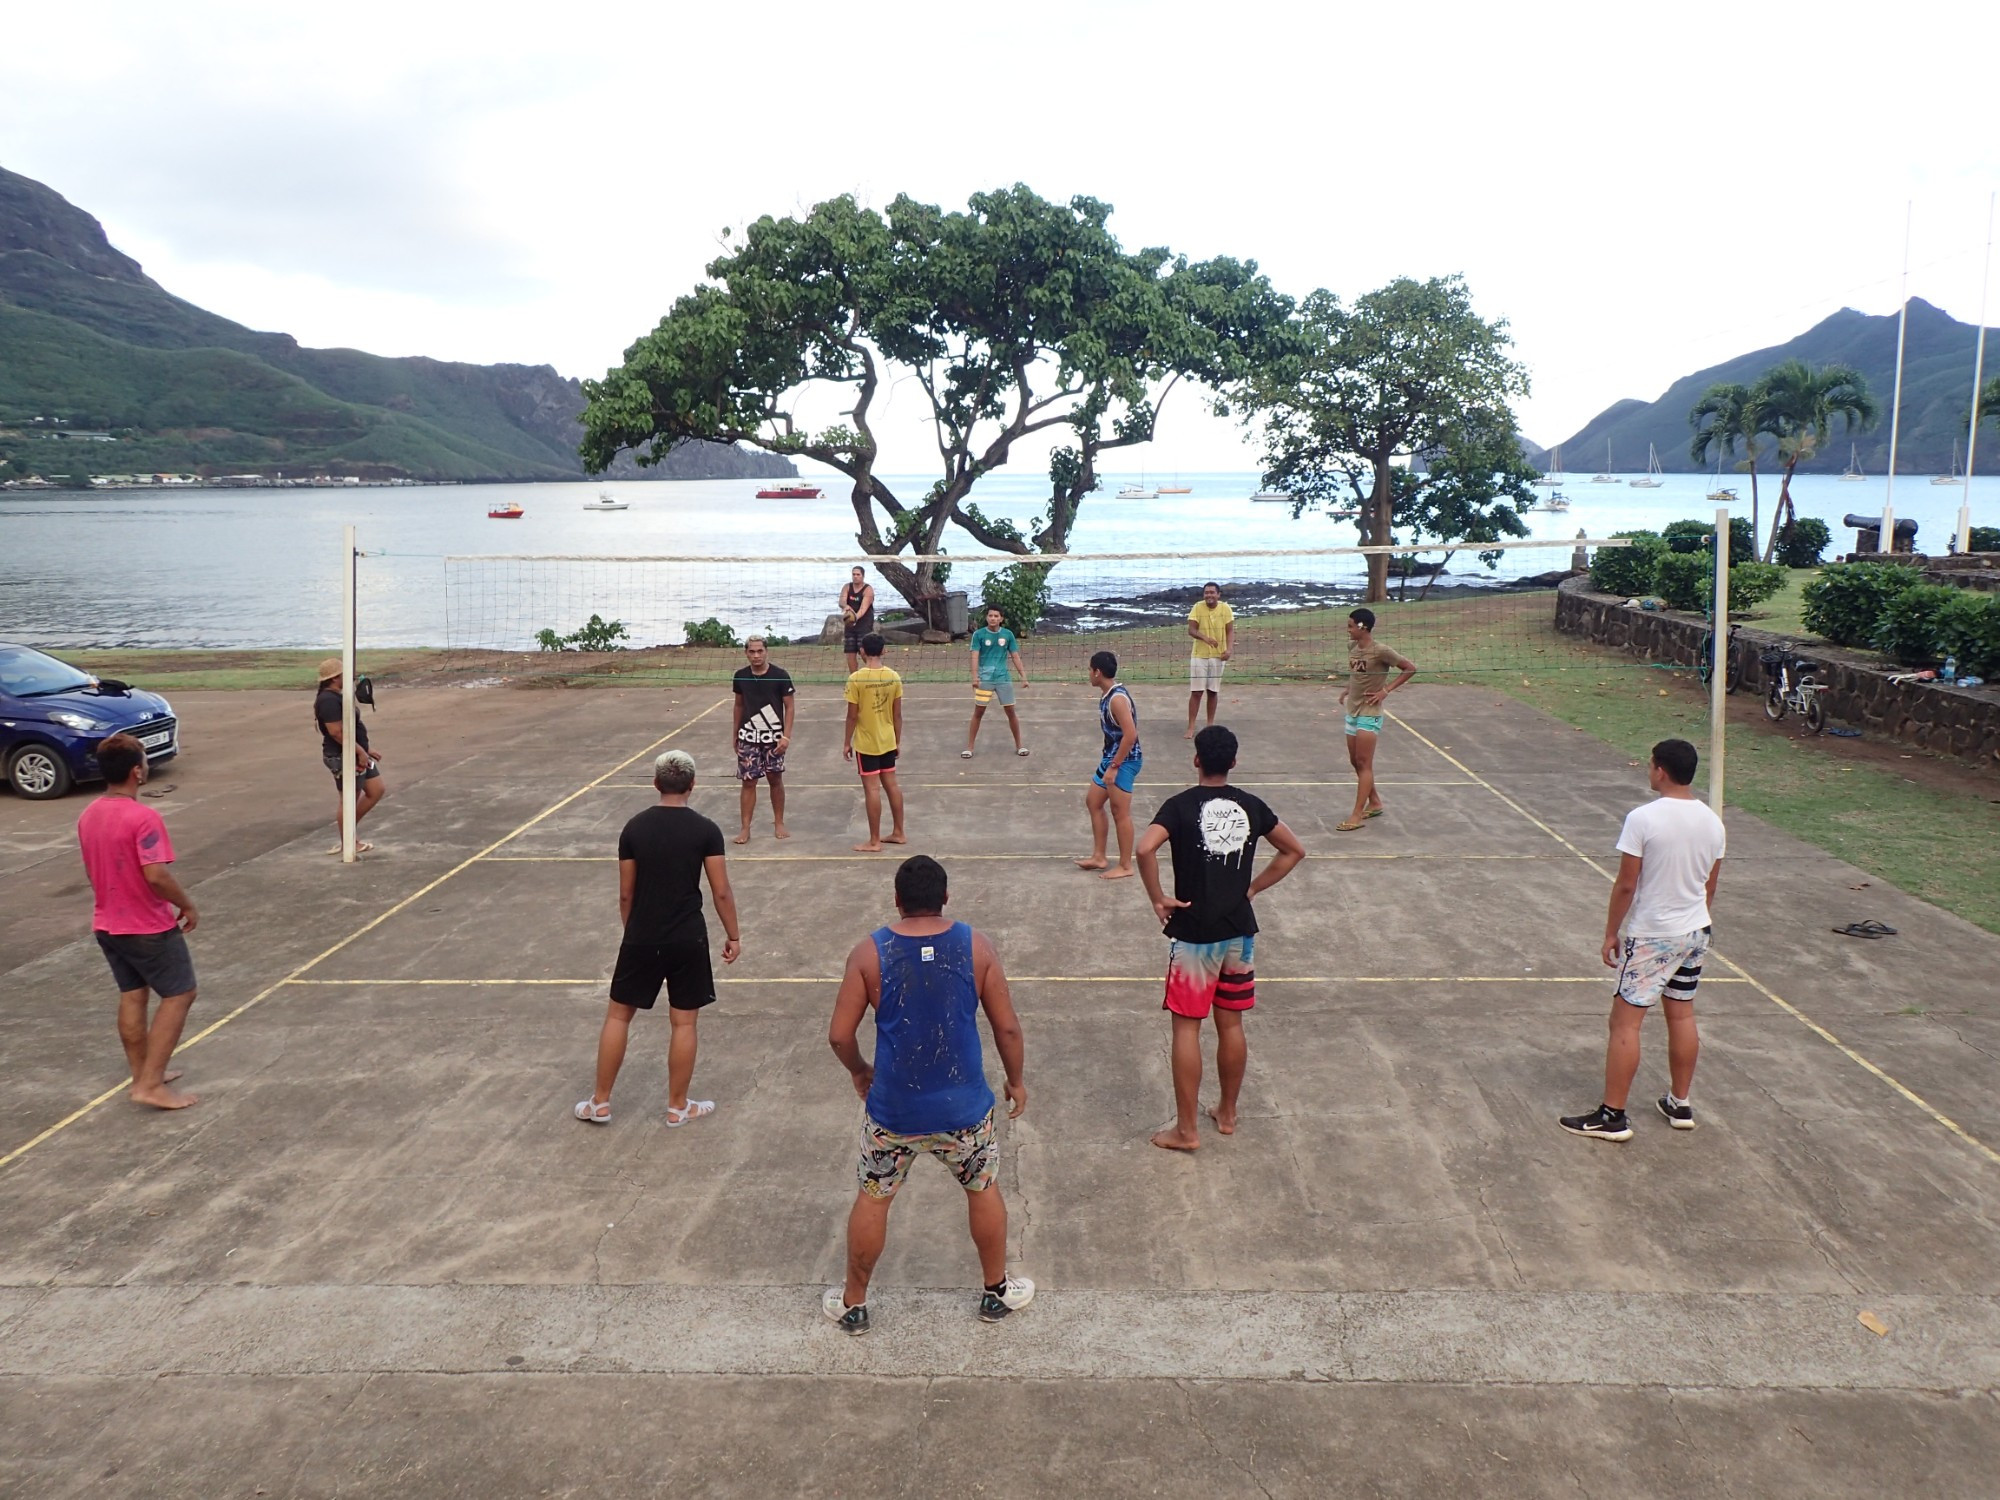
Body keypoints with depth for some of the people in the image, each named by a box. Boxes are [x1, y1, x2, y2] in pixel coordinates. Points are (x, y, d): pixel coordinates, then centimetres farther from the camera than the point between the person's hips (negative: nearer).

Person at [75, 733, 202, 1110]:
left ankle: (144, 1075, 26)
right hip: (150, 927, -8)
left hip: (107, 925, 8)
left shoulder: (88, 816, 3)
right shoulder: (143, 817, -24)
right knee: (179, 994, 3)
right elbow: (157, 875, -29)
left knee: (132, 995, 17)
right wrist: (187, 906, -14)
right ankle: (150, 1084, -2)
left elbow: (94, 870, 13)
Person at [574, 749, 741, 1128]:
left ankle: (600, 1103, 20)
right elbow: (721, 892, -8)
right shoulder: (705, 830, -8)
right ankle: (678, 1107, 18)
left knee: (618, 1015, 15)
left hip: (642, 938, 2)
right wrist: (733, 935, 4)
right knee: (684, 1022, 9)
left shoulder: (634, 829, -2)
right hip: (687, 940, -2)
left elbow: (626, 893, 3)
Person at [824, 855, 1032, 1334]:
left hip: (892, 1110, 0)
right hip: (963, 1108, 1)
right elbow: (1007, 1026, -4)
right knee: (984, 1190, 24)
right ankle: (996, 1292, 39)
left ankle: (853, 1304, 33)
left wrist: (859, 1071, 14)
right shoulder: (976, 947, -9)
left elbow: (839, 1034, -7)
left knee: (872, 1199, 19)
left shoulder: (869, 953, -10)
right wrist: (1016, 1080, 12)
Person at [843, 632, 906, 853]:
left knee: (872, 789, -1)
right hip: (888, 741, 5)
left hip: (866, 743, -5)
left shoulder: (856, 679, -15)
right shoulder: (893, 676, -2)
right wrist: (897, 741, 14)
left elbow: (852, 716, -12)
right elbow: (897, 714, 4)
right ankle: (898, 833, 25)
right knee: (891, 785, 15)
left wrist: (846, 742, -1)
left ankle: (874, 842, 5)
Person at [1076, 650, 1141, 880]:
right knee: (1093, 801, 16)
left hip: (1124, 760, -11)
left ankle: (1126, 866, 9)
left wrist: (1114, 767, -24)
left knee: (1120, 813, -2)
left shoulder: (1117, 698, -22)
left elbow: (1130, 735, -27)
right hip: (1111, 757, 11)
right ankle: (1099, 857, 23)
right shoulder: (1108, 695, 9)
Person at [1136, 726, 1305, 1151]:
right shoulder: (1251, 806, 3)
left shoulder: (1181, 805, -10)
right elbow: (1294, 851, 12)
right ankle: (1227, 1113, 30)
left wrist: (1158, 899, -14)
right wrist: (1253, 889, 12)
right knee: (1231, 1024, 16)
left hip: (1194, 933, -4)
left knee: (1187, 1028, 3)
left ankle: (1186, 1130, 8)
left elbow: (1145, 849, -27)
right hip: (1239, 930, 4)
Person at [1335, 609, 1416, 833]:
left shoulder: (1380, 651, -16)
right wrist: (1348, 688, 7)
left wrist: (1386, 690, -13)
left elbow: (1410, 668, -10)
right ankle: (1375, 803, 30)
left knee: (1364, 764, -6)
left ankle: (1357, 815, -5)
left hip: (1369, 714, -8)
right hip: (1352, 712, 8)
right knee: (1355, 762, 14)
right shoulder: (1352, 646, 5)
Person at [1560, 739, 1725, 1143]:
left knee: (1625, 1021, -1)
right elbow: (1710, 885, 10)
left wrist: (1611, 933, -5)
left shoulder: (1643, 819, -19)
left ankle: (1612, 1116, 1)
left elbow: (1626, 885, -16)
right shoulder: (1712, 822, 0)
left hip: (1649, 936, -7)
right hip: (1695, 932, 7)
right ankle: (1680, 1105, 28)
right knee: (1682, 1015, 18)